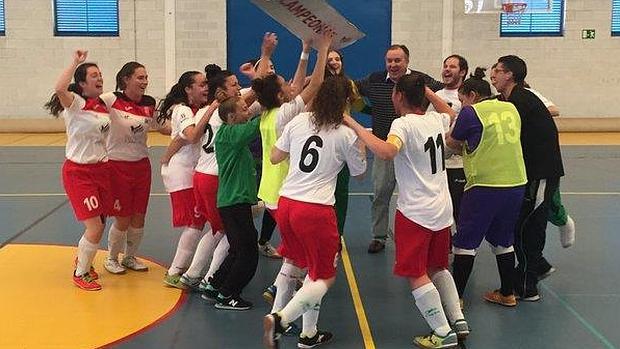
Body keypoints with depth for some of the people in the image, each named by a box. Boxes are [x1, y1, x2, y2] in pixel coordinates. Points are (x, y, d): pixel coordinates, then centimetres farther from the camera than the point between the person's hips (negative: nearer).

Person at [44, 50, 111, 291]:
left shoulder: (103, 104, 7)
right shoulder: (75, 104, -14)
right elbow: (60, 89, -36)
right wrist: (76, 62, -28)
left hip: (102, 169, 7)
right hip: (79, 172, -7)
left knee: (99, 226, 12)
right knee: (95, 227, -10)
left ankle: (83, 259, 40)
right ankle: (80, 274, 12)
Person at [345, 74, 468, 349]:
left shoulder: (403, 124, -15)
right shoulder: (436, 120, 6)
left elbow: (385, 152, -35)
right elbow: (452, 114, 32)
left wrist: (353, 125, -29)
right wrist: (427, 92, 28)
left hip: (415, 212, -8)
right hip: (442, 210, 8)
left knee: (416, 275, 2)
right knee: (438, 268, 23)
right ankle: (458, 321, 24)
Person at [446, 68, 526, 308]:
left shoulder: (471, 112, -7)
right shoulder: (511, 108, 11)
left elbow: (452, 143, 5)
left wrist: (463, 147, 26)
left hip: (485, 185, -6)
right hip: (516, 183, 6)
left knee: (465, 242, 5)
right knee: (503, 241, 20)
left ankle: (456, 296, 9)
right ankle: (508, 294, 27)